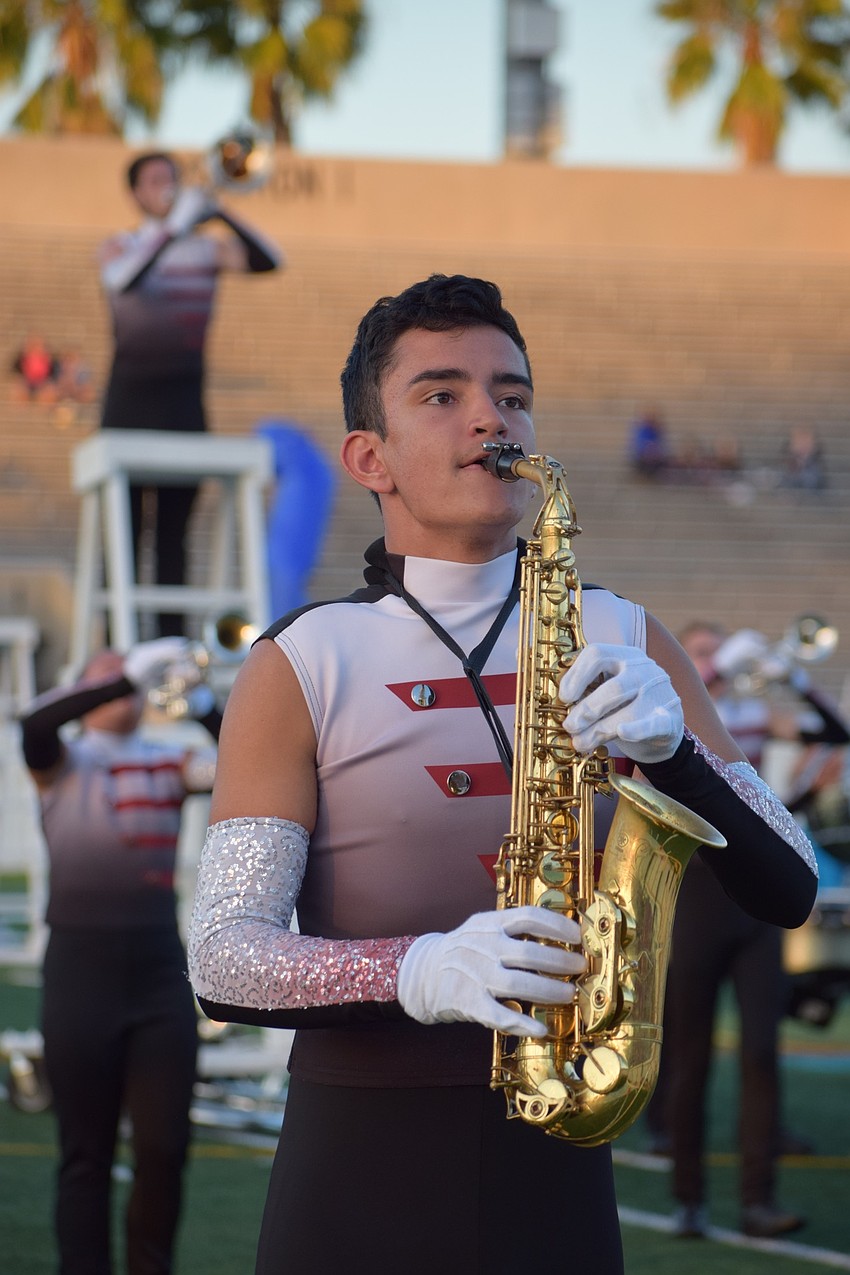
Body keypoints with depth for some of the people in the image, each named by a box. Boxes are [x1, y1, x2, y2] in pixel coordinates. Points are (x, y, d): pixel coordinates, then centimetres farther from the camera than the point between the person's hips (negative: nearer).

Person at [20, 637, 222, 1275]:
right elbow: (36, 722, -18)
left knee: (165, 1148, 0)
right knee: (87, 1154, 3)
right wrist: (130, 673, -25)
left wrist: (206, 707, -19)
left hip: (160, 966, 2)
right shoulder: (64, 762, 4)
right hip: (81, 965, -2)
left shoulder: (169, 763, 11)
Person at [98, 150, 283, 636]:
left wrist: (220, 214, -19)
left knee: (174, 535, 3)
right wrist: (173, 228, -31)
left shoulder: (208, 249, 9)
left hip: (185, 402, 3)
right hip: (130, 401, -3)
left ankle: (172, 643, 4)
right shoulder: (120, 247, 2)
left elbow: (267, 261, -7)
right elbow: (123, 280, -22)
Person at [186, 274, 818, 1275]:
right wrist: (416, 974, -27)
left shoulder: (620, 643, 6)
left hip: (556, 1158, 2)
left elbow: (788, 890, 2)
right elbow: (221, 957, -10)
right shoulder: (301, 666, -2)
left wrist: (670, 744, -16)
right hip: (357, 1163, -2)